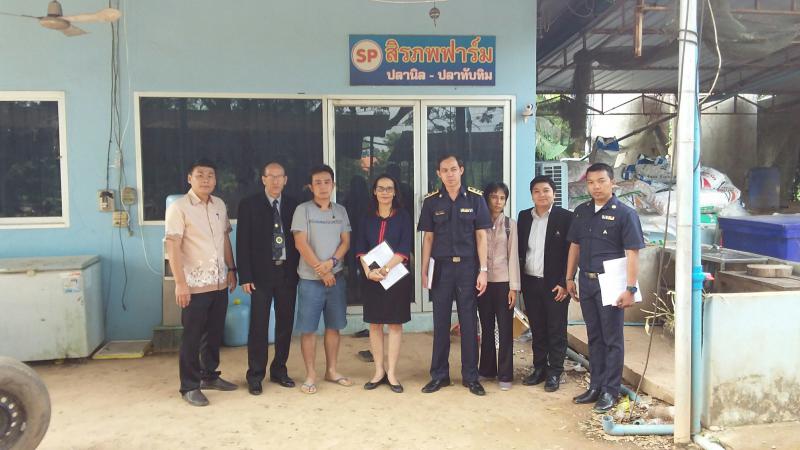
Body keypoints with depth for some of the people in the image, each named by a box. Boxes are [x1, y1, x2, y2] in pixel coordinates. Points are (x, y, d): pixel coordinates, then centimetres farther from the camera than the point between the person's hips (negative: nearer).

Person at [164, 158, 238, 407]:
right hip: (195, 285, -6)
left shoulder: (220, 205, 8)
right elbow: (173, 247, -14)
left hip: (219, 283, 6)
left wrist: (231, 269, 13)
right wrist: (180, 283, -18)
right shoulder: (179, 207, -11)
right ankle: (190, 386, 15)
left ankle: (209, 376, 31)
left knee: (214, 333, 16)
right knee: (192, 337, 3)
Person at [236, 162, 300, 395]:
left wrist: (299, 270, 1)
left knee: (285, 324, 10)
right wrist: (245, 276, -9)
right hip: (261, 273, -3)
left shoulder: (293, 205, 6)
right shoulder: (249, 205, -1)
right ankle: (255, 375, 13)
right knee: (258, 325, 0)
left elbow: (298, 239, 8)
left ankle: (279, 370, 24)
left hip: (288, 272, 3)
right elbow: (242, 242, -4)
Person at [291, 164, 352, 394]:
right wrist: (322, 271, -11)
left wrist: (332, 262, -12)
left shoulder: (340, 211, 9)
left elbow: (346, 241, 6)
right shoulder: (303, 210, -4)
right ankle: (310, 374, 11)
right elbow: (301, 244, -10)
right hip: (310, 279, -4)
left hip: (336, 277, 4)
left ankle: (331, 370, 24)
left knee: (333, 326, 11)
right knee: (308, 329, 0)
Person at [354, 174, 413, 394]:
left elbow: (405, 249, -8)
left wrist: (385, 269, -19)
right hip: (372, 276, 2)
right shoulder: (367, 218, 8)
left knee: (395, 324, 2)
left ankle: (391, 372, 9)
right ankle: (379, 371, 15)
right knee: (374, 324, 5)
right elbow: (360, 248, 2)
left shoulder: (403, 217, 1)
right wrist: (369, 271, -15)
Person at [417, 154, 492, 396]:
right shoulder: (431, 201, 4)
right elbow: (428, 238, 6)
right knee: (441, 323, 7)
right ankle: (439, 374, 17)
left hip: (468, 267, -1)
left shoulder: (475, 198, 0)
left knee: (469, 322, 4)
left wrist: (483, 270, -5)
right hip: (442, 267, 1)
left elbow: (481, 236, 0)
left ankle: (471, 376, 15)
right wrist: (424, 271, 3)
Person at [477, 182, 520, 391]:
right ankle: (487, 369, 21)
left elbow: (513, 255, 0)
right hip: (484, 281, 1)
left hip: (503, 281, -1)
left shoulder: (510, 224, 3)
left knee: (505, 329, 0)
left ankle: (505, 374, 8)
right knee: (486, 328, 9)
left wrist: (513, 287, -5)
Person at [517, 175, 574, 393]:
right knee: (537, 329, 13)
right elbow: (519, 249, 10)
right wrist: (518, 280, 5)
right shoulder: (524, 216, 8)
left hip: (555, 284, -4)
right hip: (530, 283, 4)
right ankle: (539, 368, 24)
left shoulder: (565, 217, -6)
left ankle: (555, 373, 15)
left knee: (556, 330, 5)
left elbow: (571, 252, -8)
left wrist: (564, 283, -12)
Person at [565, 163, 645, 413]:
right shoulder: (582, 211, 9)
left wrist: (630, 288, -17)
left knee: (612, 339, 4)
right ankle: (595, 386, 24)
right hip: (586, 281, 5)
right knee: (594, 337, 14)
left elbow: (632, 253, -12)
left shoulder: (624, 213, -8)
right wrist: (570, 278, 12)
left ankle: (610, 391, 14)